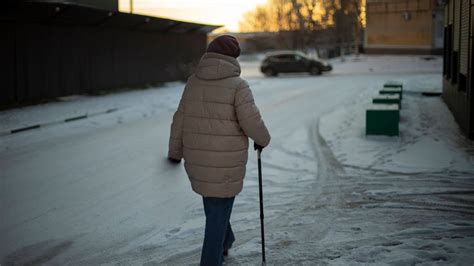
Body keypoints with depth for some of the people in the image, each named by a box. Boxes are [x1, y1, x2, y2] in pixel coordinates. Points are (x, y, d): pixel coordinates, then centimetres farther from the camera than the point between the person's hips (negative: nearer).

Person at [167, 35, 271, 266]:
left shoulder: (193, 82, 2)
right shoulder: (237, 85, -13)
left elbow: (180, 120, 6)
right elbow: (251, 122, -17)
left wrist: (175, 151, 16)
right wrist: (263, 139, 4)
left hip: (198, 159, 6)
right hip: (226, 162, -5)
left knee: (213, 201, 28)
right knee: (219, 212, 6)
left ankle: (223, 243, 45)